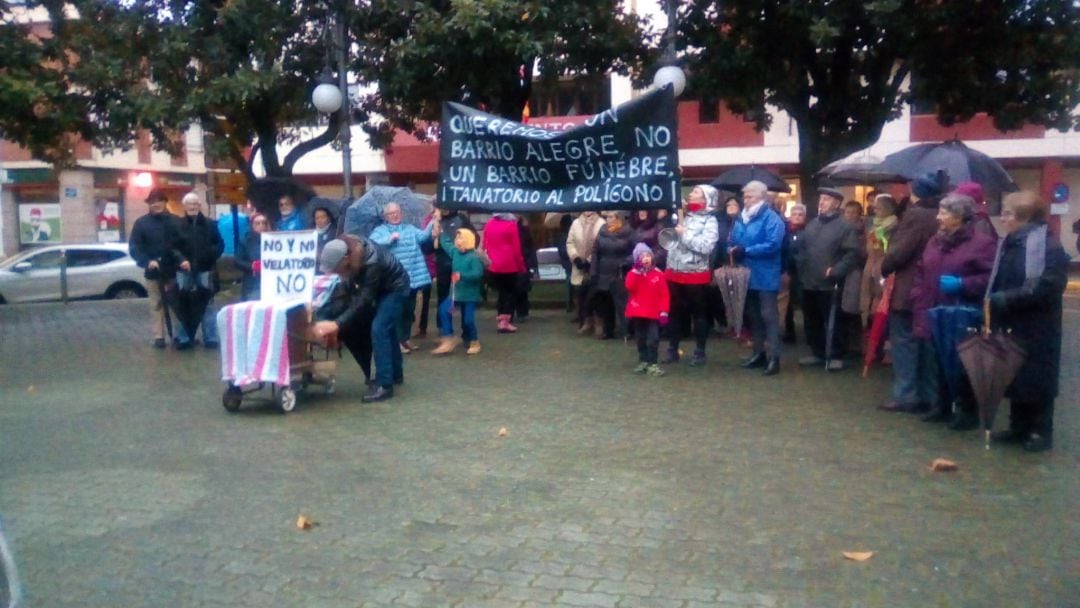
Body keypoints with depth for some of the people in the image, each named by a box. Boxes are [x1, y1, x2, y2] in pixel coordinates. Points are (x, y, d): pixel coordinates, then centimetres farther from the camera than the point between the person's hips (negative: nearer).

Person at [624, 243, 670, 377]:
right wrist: (636, 271, -21)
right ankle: (643, 361, 24)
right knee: (641, 339, 13)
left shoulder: (658, 274, -3)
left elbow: (664, 295, -2)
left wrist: (664, 312, -8)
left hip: (653, 313, -2)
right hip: (637, 313, 2)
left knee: (653, 339, -7)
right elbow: (630, 287, -18)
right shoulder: (634, 273, 1)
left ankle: (653, 364, -3)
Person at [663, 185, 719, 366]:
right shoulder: (684, 215, 10)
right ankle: (672, 350, 23)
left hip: (696, 275, -5)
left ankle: (700, 352, 16)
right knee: (674, 313, 12)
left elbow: (706, 246, -20)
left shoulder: (709, 220, -6)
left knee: (699, 314, 6)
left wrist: (685, 234, -13)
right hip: (674, 272, 5)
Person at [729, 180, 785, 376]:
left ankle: (774, 357, -4)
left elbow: (773, 245, -22)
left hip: (765, 276, -7)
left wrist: (746, 251, -23)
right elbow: (733, 242, 15)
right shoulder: (741, 218, 12)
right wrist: (732, 251, -10)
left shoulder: (771, 218, -11)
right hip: (747, 275, 8)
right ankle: (758, 352, 24)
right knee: (753, 315, 14)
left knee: (768, 315, -6)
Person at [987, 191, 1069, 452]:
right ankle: (1019, 427, 26)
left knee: (1036, 380, 4)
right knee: (1013, 377, 14)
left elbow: (1043, 289, -23)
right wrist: (992, 304, -3)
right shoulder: (1010, 244, 10)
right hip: (1012, 327, 7)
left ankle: (1041, 432, 17)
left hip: (1037, 330, -7)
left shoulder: (1048, 247, -14)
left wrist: (1001, 300, -24)